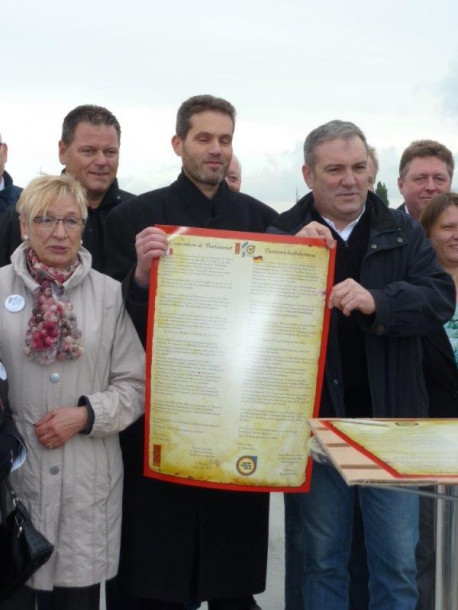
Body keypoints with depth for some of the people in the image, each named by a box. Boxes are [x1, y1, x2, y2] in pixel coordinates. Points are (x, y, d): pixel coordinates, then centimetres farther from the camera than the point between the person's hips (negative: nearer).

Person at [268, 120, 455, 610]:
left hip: (391, 422, 1)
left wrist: (376, 301, -25)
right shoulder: (283, 235, 1)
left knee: (397, 563, 10)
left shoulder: (402, 232, 5)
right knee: (323, 560, 14)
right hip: (316, 423, -1)